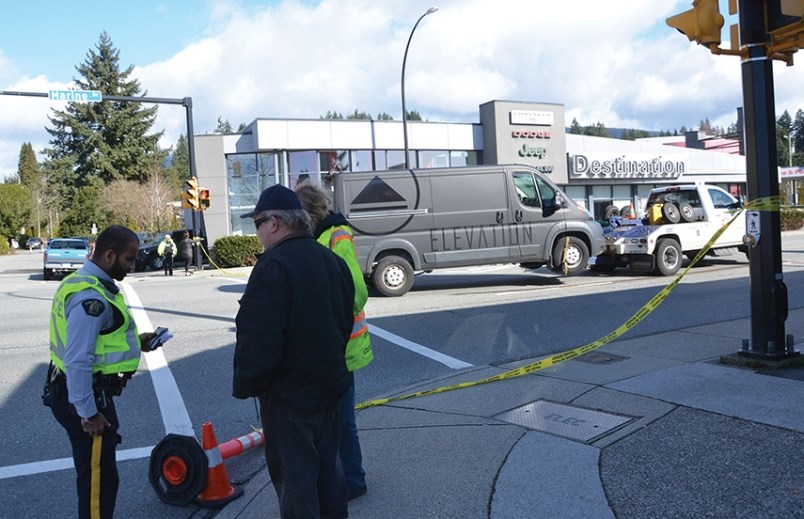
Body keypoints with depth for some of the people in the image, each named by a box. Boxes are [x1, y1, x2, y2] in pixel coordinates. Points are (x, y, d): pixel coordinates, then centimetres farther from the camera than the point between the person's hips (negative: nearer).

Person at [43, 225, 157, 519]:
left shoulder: (90, 284, 10)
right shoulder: (91, 296, -24)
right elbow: (78, 361, -27)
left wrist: (134, 342, 9)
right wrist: (88, 413, -21)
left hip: (88, 394, 11)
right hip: (83, 397, -11)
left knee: (96, 471, 24)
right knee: (99, 475, 2)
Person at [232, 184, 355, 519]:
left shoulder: (274, 266, -21)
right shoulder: (331, 260, 6)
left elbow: (259, 338, -24)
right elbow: (345, 319, 14)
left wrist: (244, 384, -10)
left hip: (289, 392, -8)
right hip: (329, 382, 8)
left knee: (294, 471, 5)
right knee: (326, 460, 21)